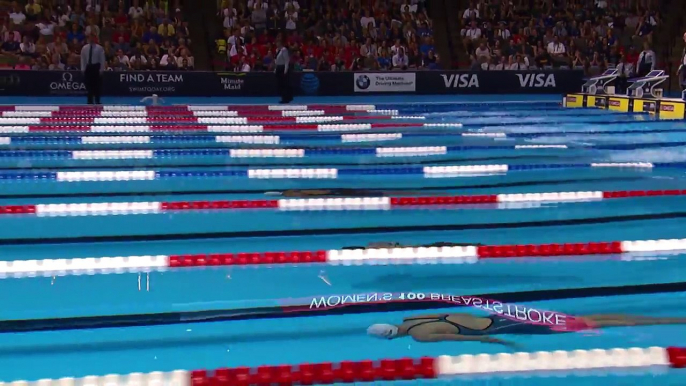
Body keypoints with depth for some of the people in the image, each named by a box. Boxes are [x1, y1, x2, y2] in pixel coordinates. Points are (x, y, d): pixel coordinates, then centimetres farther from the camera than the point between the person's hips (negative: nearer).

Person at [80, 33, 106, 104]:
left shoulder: (99, 48, -4)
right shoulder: (84, 48, 4)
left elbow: (102, 59, -4)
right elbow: (82, 59, 6)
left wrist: (101, 69, -9)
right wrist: (83, 69, 0)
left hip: (96, 67, -3)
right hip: (88, 67, 3)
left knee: (97, 85, 2)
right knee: (89, 85, 5)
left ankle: (97, 101, 12)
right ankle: (90, 101, 12)